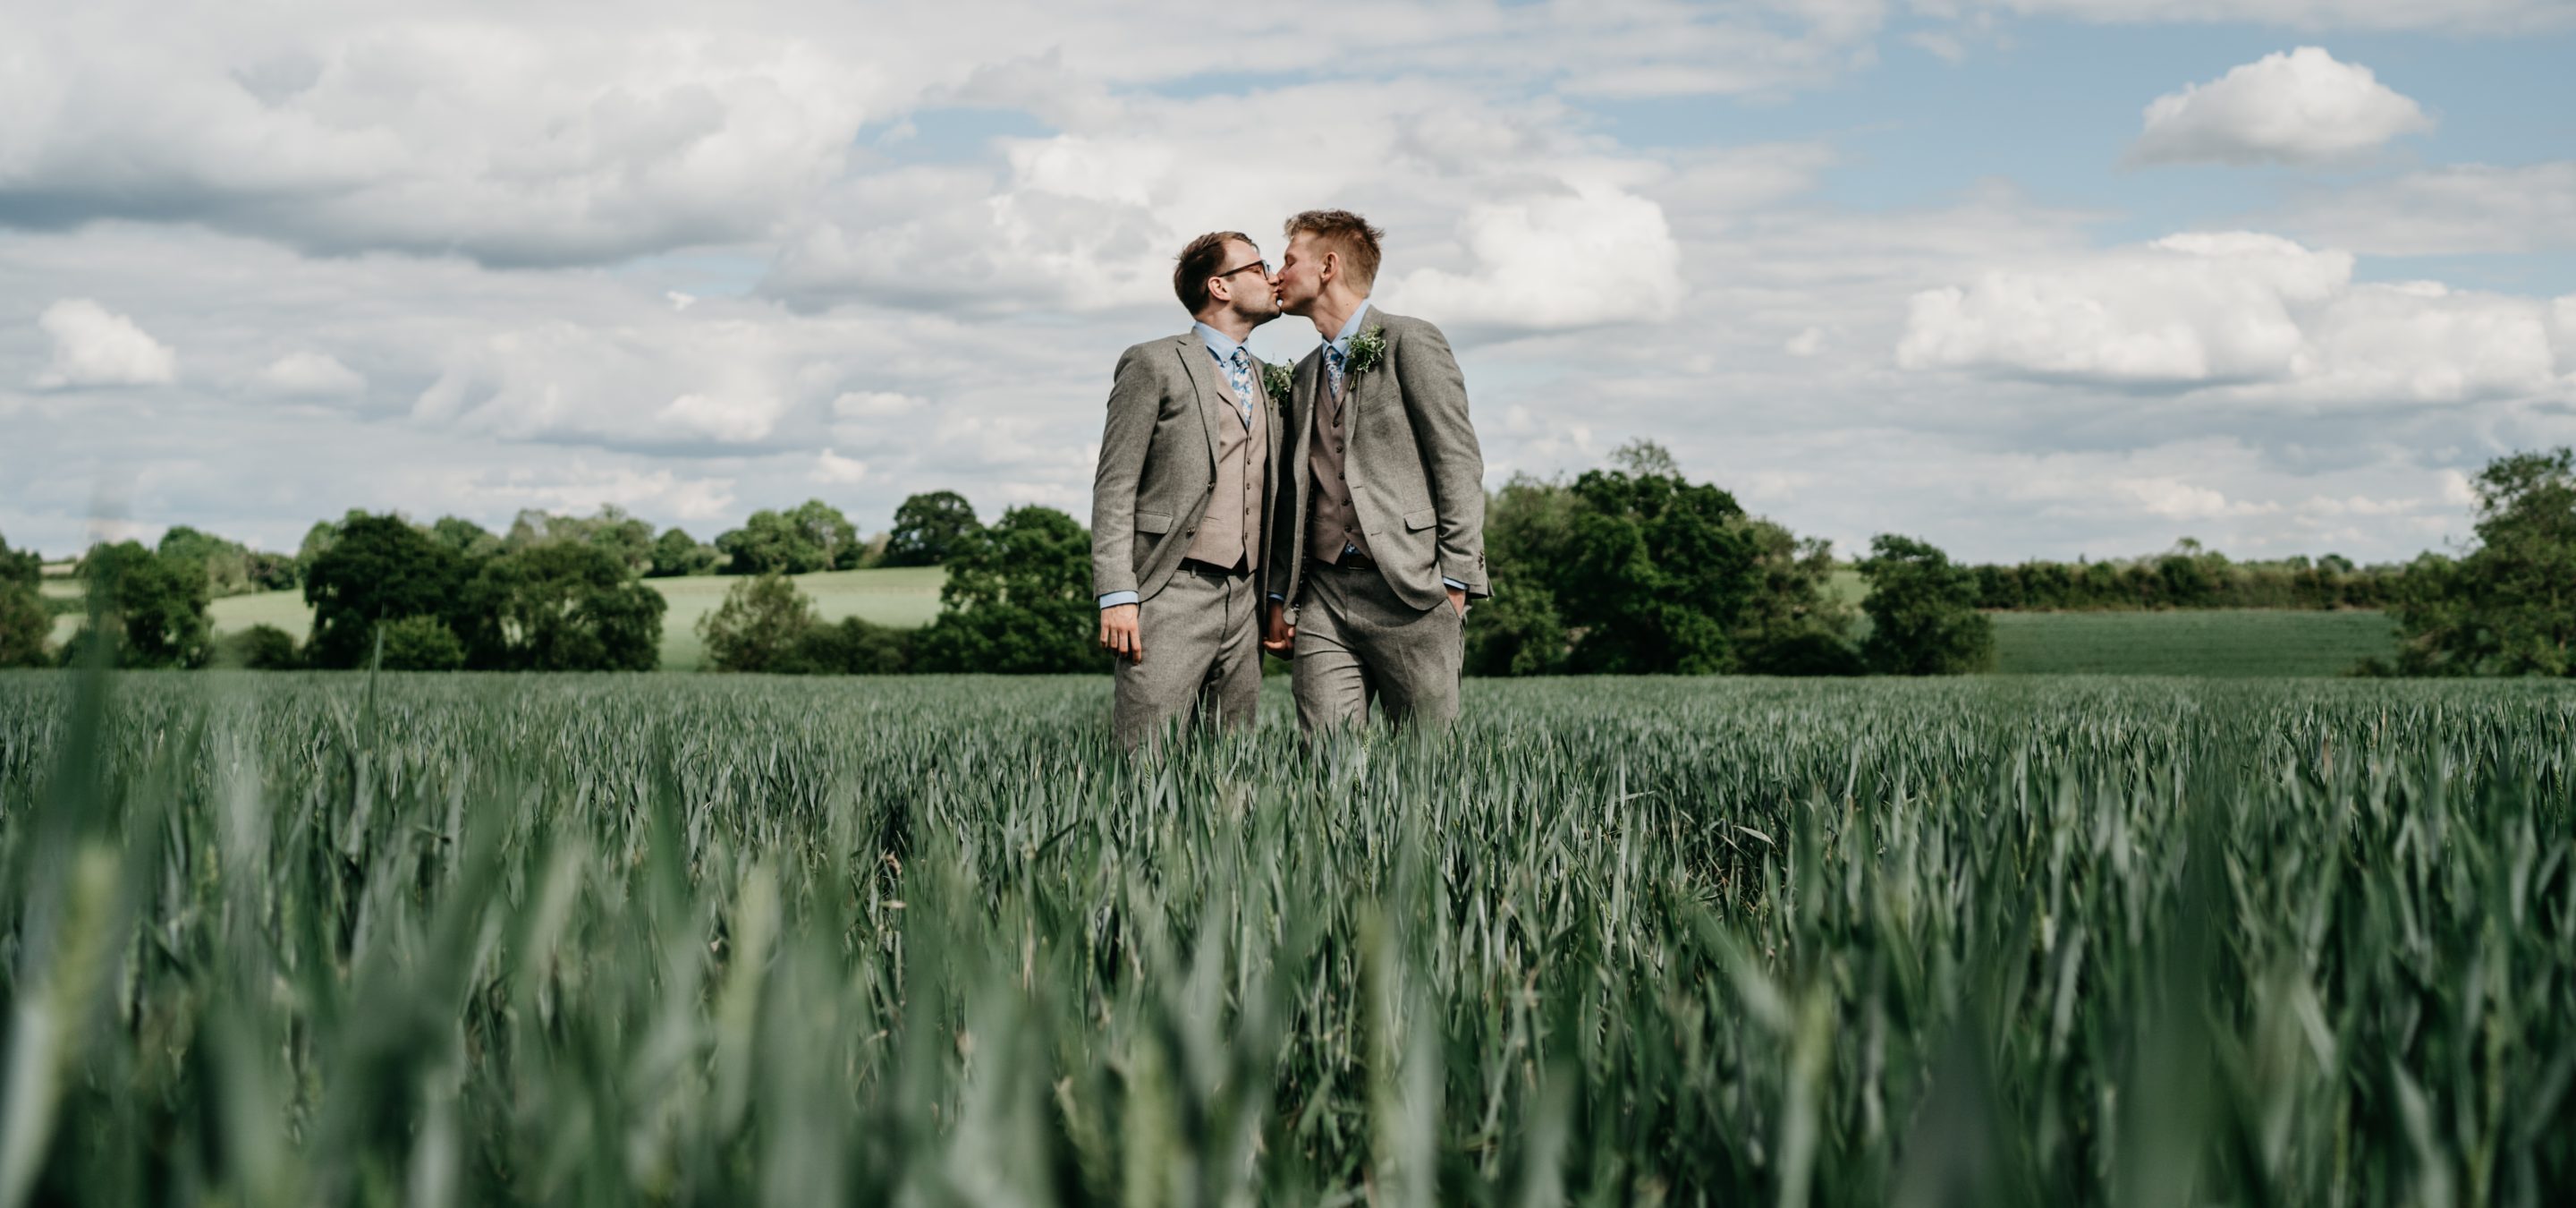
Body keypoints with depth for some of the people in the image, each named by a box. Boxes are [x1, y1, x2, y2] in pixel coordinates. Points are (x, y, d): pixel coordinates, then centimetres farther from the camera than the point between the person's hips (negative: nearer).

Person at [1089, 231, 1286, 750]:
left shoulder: (1266, 380, 21)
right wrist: (1116, 596, -14)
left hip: (1243, 599, 7)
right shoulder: (1154, 365, 0)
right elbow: (1115, 487, -5)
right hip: (1171, 595, -6)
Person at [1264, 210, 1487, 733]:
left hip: (1408, 591, -6)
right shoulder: (1304, 376, 22)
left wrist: (1455, 580, -12)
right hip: (1323, 597, 6)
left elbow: (1458, 462, -5)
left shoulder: (1410, 343, 1)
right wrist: (1279, 597, 14)